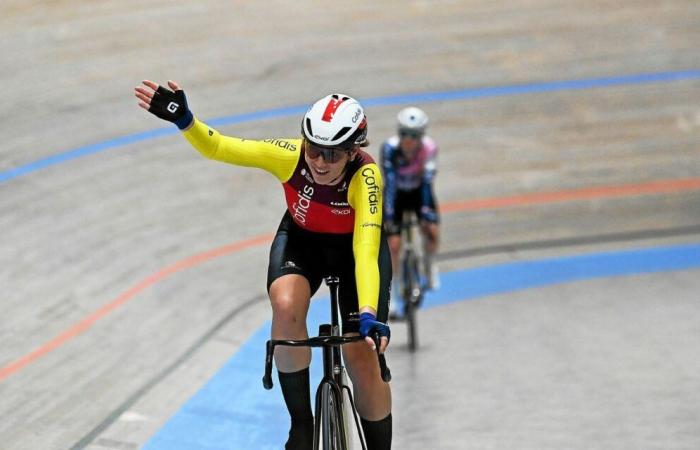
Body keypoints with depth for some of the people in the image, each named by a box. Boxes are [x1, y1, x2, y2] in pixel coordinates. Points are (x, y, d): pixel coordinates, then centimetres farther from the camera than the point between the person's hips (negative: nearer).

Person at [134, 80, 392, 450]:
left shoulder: (365, 176, -36)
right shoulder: (291, 155, -29)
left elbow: (366, 250, -45)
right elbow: (218, 147, -28)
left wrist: (369, 316, -57)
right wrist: (183, 120, -47)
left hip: (355, 246, -2)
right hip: (301, 239, 2)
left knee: (362, 359, -12)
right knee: (286, 308, -30)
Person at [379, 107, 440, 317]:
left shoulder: (429, 147, -28)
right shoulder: (389, 148, -31)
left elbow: (427, 180, -31)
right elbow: (389, 182, -35)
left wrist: (426, 209, -39)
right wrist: (388, 215, -40)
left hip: (419, 190, 1)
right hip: (397, 192, -1)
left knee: (432, 232, -18)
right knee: (393, 243, -11)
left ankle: (429, 264, 17)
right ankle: (392, 296, 0)